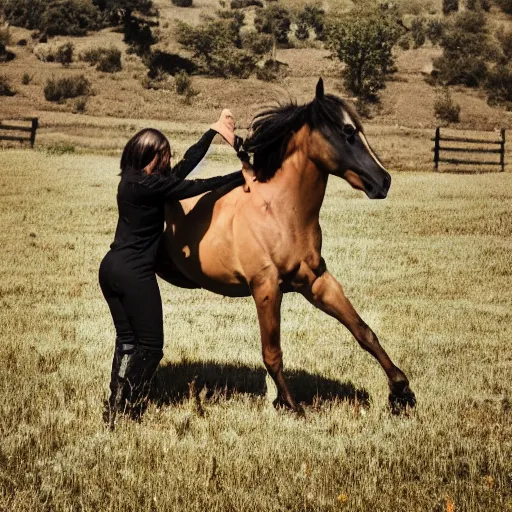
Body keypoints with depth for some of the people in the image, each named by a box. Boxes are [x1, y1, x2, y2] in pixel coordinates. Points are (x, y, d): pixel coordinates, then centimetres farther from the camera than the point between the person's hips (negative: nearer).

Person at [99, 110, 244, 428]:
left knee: (127, 340, 16)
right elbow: (196, 187, -15)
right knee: (150, 345, 2)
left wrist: (214, 132, 15)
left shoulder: (135, 179, 9)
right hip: (135, 274, -9)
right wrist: (242, 177, -8)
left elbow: (185, 167, 13)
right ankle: (125, 414, 4)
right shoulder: (148, 185, -18)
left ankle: (115, 410, 18)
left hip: (112, 268, 9)